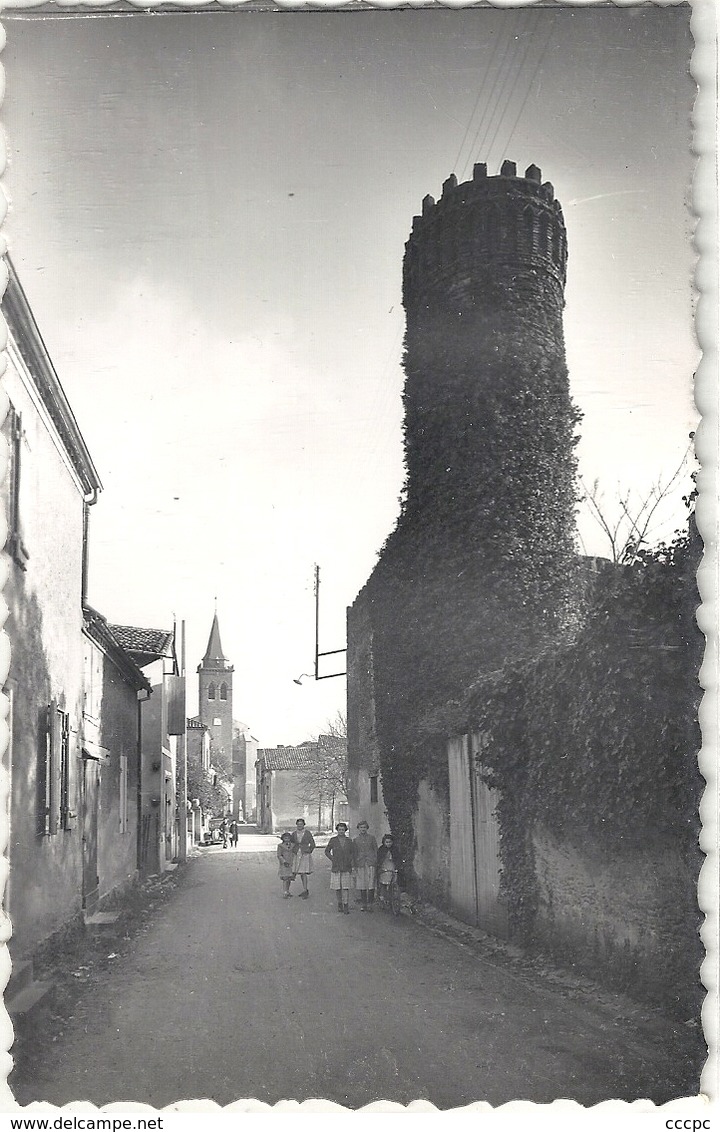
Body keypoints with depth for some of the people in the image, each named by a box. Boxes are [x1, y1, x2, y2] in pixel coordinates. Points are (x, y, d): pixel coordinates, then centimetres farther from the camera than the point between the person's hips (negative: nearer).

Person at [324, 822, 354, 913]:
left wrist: (350, 860, 4)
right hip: (336, 867, 0)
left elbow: (352, 852, 18)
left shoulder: (349, 841, 5)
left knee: (346, 887, -6)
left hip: (347, 868, 1)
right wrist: (333, 859, -1)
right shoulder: (333, 840, 0)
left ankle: (346, 906, -7)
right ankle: (339, 903, 20)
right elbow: (327, 851, 8)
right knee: (338, 887, 3)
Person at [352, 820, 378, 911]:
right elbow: (354, 853, 12)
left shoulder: (371, 838, 8)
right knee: (362, 886, 3)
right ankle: (363, 905, 12)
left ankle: (370, 904, -1)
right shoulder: (355, 840, 10)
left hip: (370, 863, -1)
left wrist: (376, 862, 1)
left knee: (371, 885, -7)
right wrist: (354, 866, 7)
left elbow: (376, 850, 10)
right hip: (360, 864, 1)